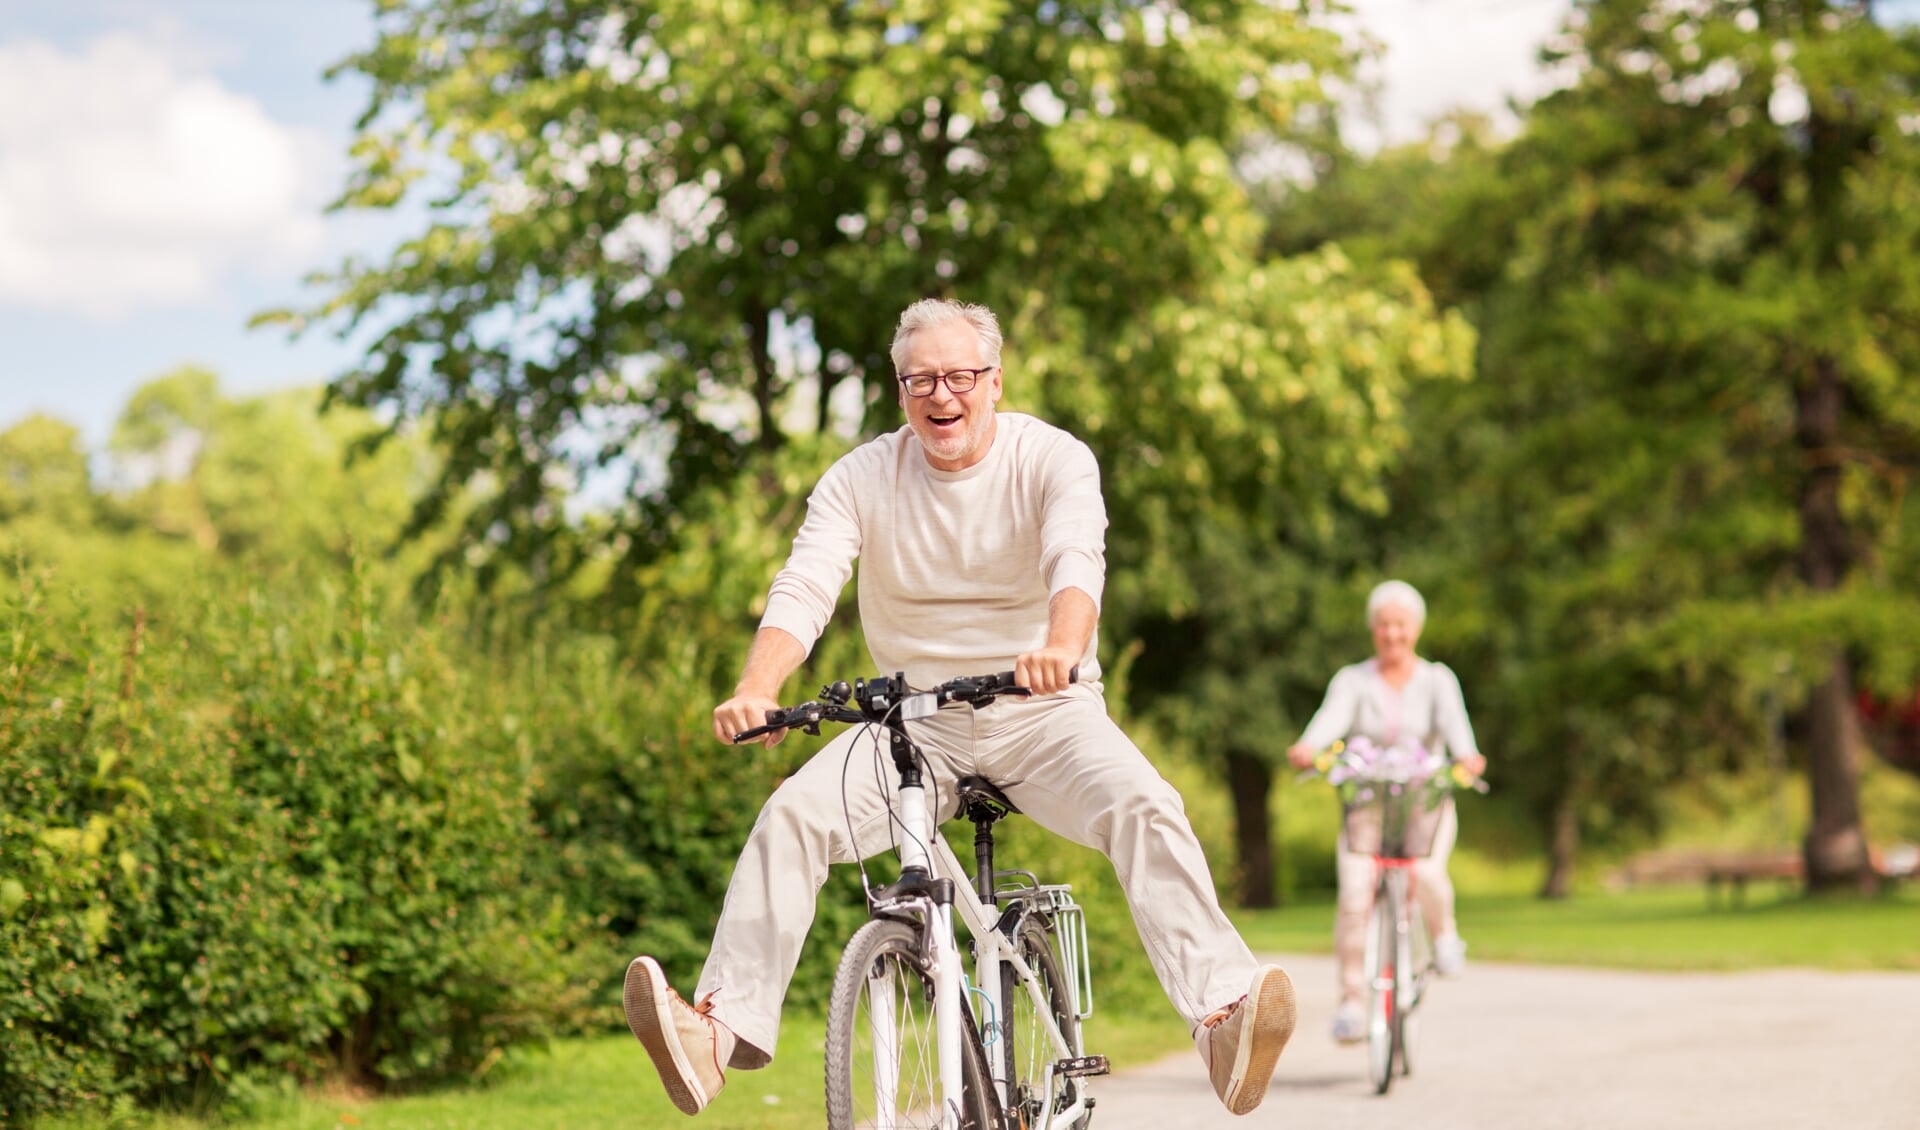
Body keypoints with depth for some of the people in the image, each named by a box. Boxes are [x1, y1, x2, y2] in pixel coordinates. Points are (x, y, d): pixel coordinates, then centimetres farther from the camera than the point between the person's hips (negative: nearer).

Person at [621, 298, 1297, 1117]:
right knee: (792, 814, -22)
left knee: (1145, 807, -29)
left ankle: (1223, 1015, -38)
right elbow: (804, 588, -14)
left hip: (1043, 712, -2)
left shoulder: (1054, 460, -7)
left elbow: (1077, 562, -27)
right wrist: (755, 693, -35)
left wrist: (1062, 648, -51)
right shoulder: (860, 478, -1)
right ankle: (721, 1027, -26)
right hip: (916, 718, 2)